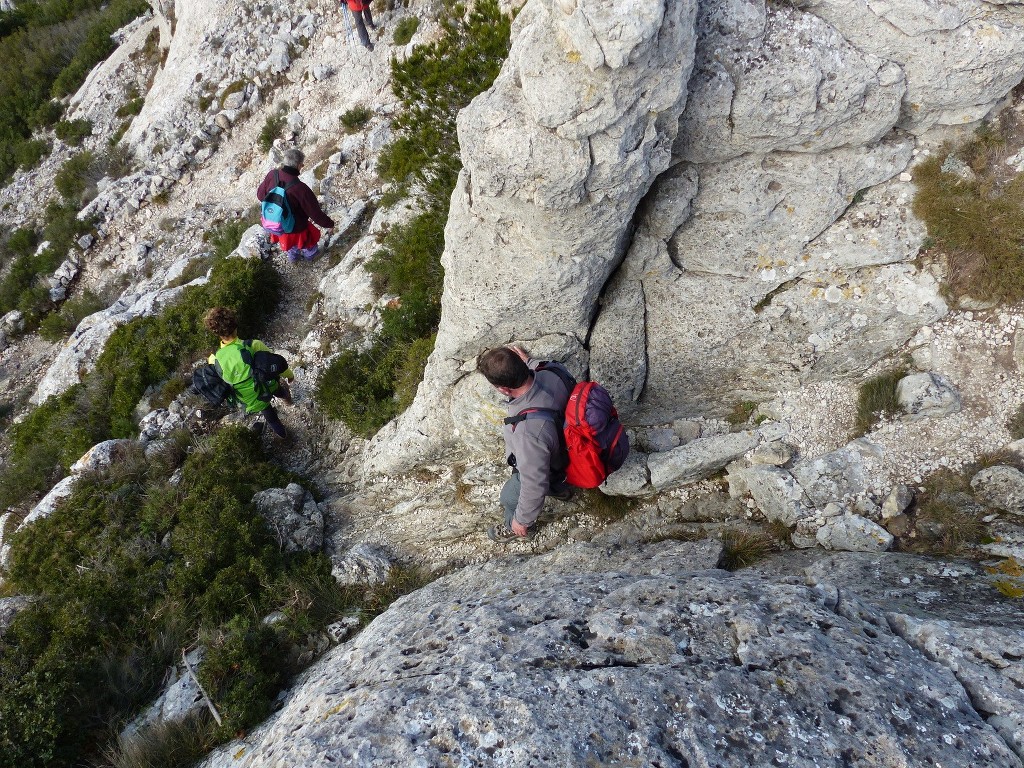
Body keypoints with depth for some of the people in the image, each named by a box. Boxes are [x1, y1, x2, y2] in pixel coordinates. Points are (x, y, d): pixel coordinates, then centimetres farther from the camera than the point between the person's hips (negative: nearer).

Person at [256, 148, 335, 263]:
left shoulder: (272, 176, -21)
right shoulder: (300, 189, -36)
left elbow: (260, 195, -3)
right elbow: (316, 213, -25)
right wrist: (329, 224, -8)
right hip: (296, 229, -5)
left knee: (288, 242, 38)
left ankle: (292, 257, 66)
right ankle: (310, 255, 61)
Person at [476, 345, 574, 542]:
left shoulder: (529, 432, -50)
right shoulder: (551, 373, -32)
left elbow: (534, 486, -36)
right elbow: (561, 367, -2)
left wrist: (522, 521, -18)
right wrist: (528, 362, 12)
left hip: (534, 470, -5)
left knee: (509, 498, 28)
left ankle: (515, 528, 59)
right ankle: (558, 489, 69)